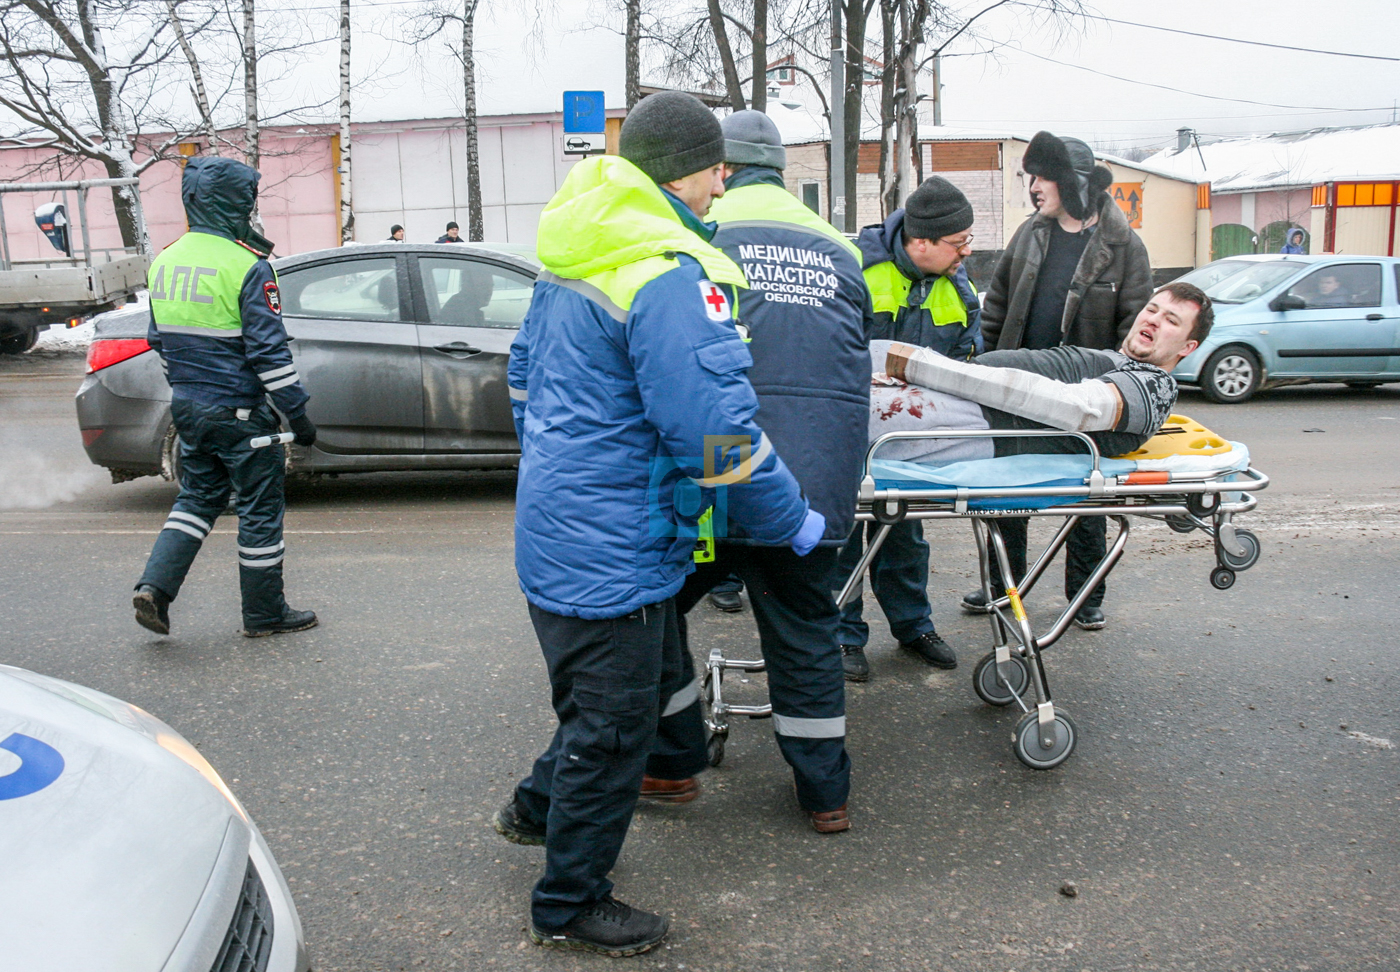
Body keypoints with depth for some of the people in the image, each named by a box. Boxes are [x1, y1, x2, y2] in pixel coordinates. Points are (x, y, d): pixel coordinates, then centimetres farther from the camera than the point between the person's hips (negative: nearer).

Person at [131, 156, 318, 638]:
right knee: (260, 509, 5)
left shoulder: (165, 261, 8)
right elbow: (268, 350, -17)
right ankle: (264, 613, 15)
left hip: (188, 404, 7)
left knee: (198, 496, 21)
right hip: (239, 411, -7)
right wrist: (298, 412, -12)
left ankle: (155, 586, 10)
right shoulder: (248, 265, -16)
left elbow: (160, 340, 17)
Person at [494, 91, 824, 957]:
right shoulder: (672, 277, -22)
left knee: (652, 682, 27)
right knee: (613, 727, 7)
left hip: (558, 528, 10)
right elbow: (719, 433, -25)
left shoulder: (569, 262, 10)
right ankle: (570, 905, 27)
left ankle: (540, 808, 45)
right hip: (612, 553, -10)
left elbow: (524, 372, 21)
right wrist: (791, 521, -10)